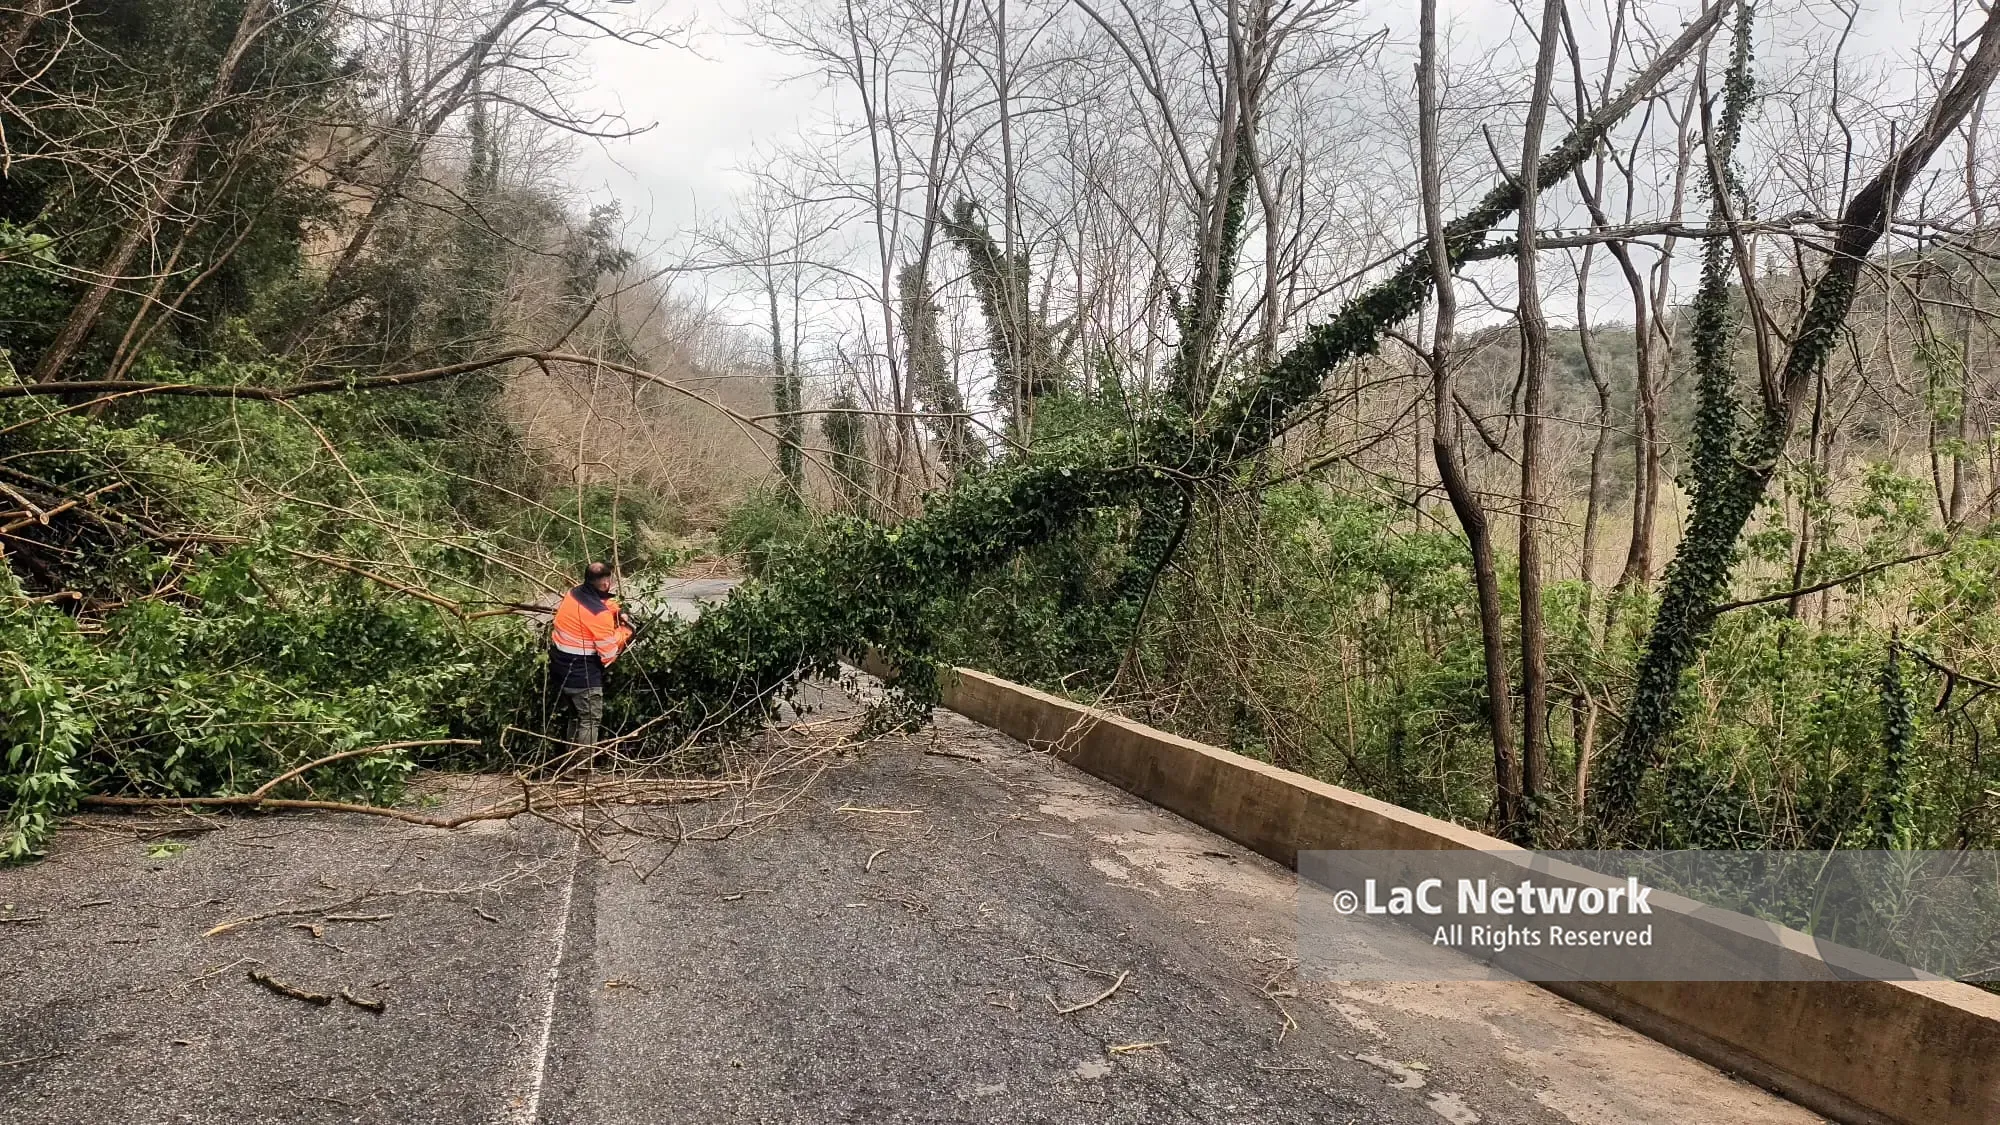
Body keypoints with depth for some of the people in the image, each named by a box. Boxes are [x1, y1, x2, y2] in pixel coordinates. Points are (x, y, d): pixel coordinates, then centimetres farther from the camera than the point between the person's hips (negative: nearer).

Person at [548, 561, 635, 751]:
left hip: (560, 668, 9)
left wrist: (618, 611, 5)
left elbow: (602, 602, 23)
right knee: (589, 720, 6)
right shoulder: (600, 614, -25)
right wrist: (623, 631, -3)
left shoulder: (574, 593, 0)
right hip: (582, 675, -9)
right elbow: (608, 654, -18)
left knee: (576, 715, 25)